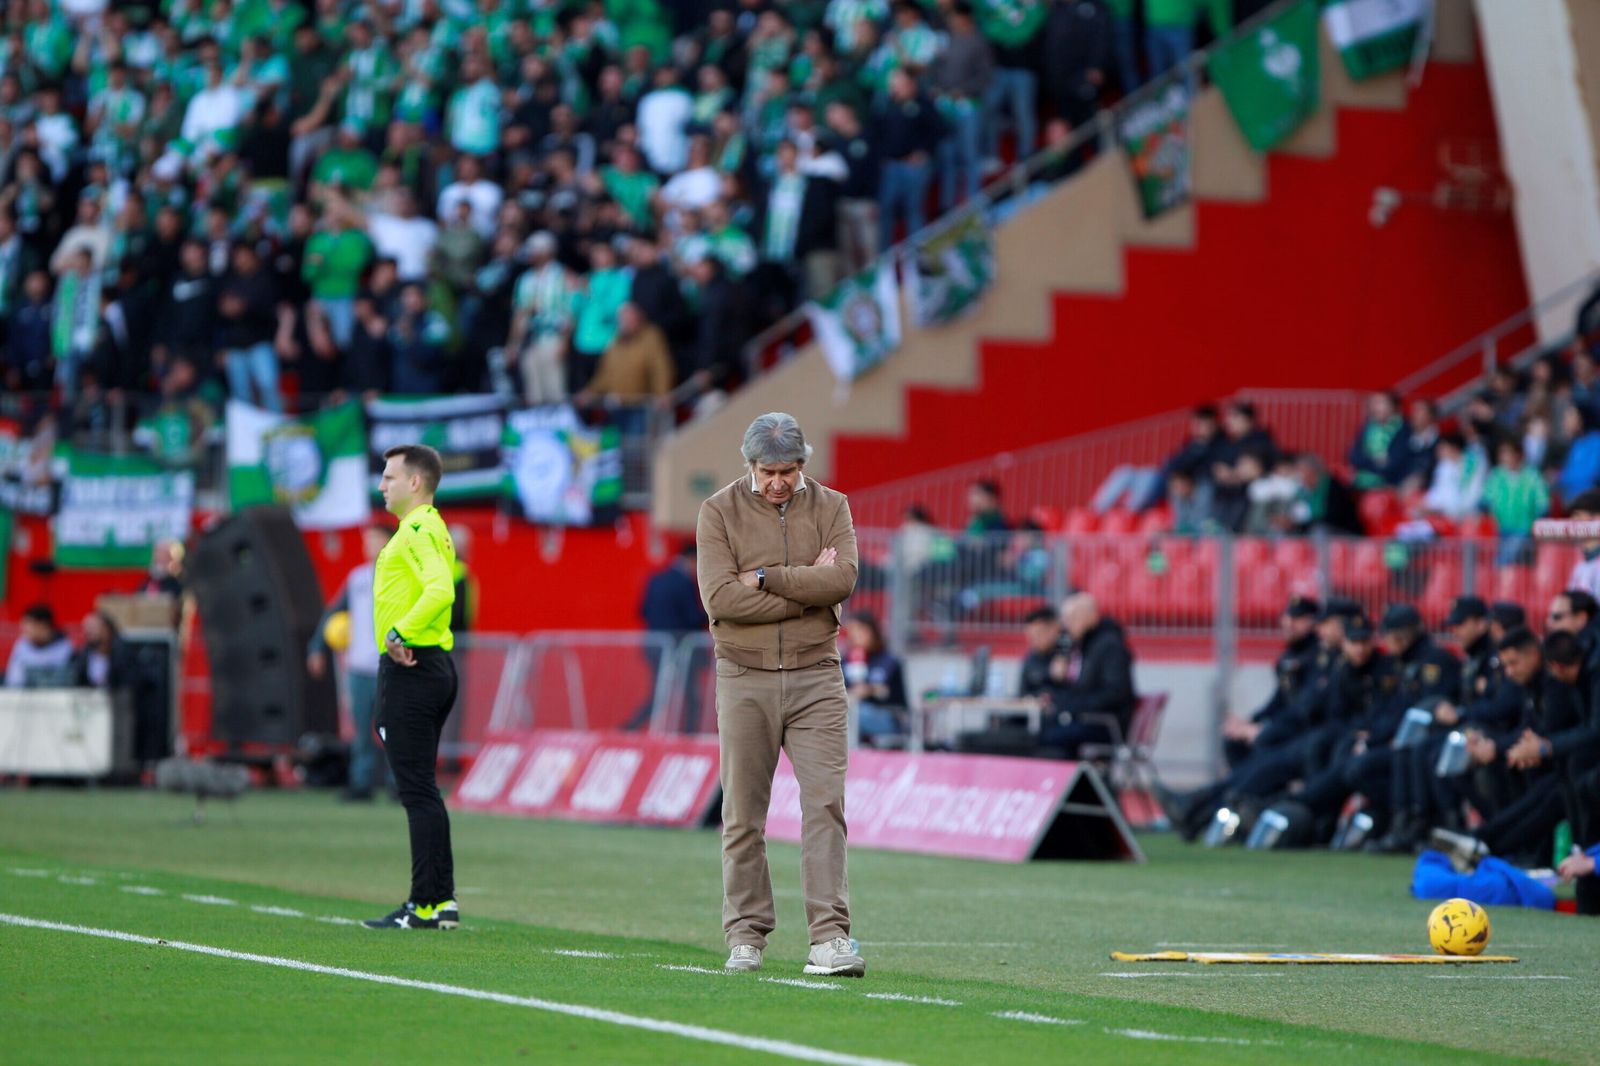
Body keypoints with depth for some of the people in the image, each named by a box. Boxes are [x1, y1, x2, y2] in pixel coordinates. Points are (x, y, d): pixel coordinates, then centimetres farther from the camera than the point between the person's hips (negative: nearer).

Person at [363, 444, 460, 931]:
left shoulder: (418, 530, -14)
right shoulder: (431, 529, 19)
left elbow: (440, 590, -28)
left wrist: (399, 633, -24)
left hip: (409, 670, -11)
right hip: (434, 667, 11)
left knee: (418, 791, -9)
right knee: (421, 791, 13)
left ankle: (427, 905, -9)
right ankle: (441, 900, 14)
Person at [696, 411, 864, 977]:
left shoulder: (830, 507, 6)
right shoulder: (719, 512, 0)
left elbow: (842, 578, -11)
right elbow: (720, 597, -13)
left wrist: (765, 579, -12)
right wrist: (806, 589, -11)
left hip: (815, 678, 1)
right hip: (745, 677, -1)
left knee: (825, 803, -9)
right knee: (743, 815, 2)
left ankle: (830, 937, -13)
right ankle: (746, 935, 10)